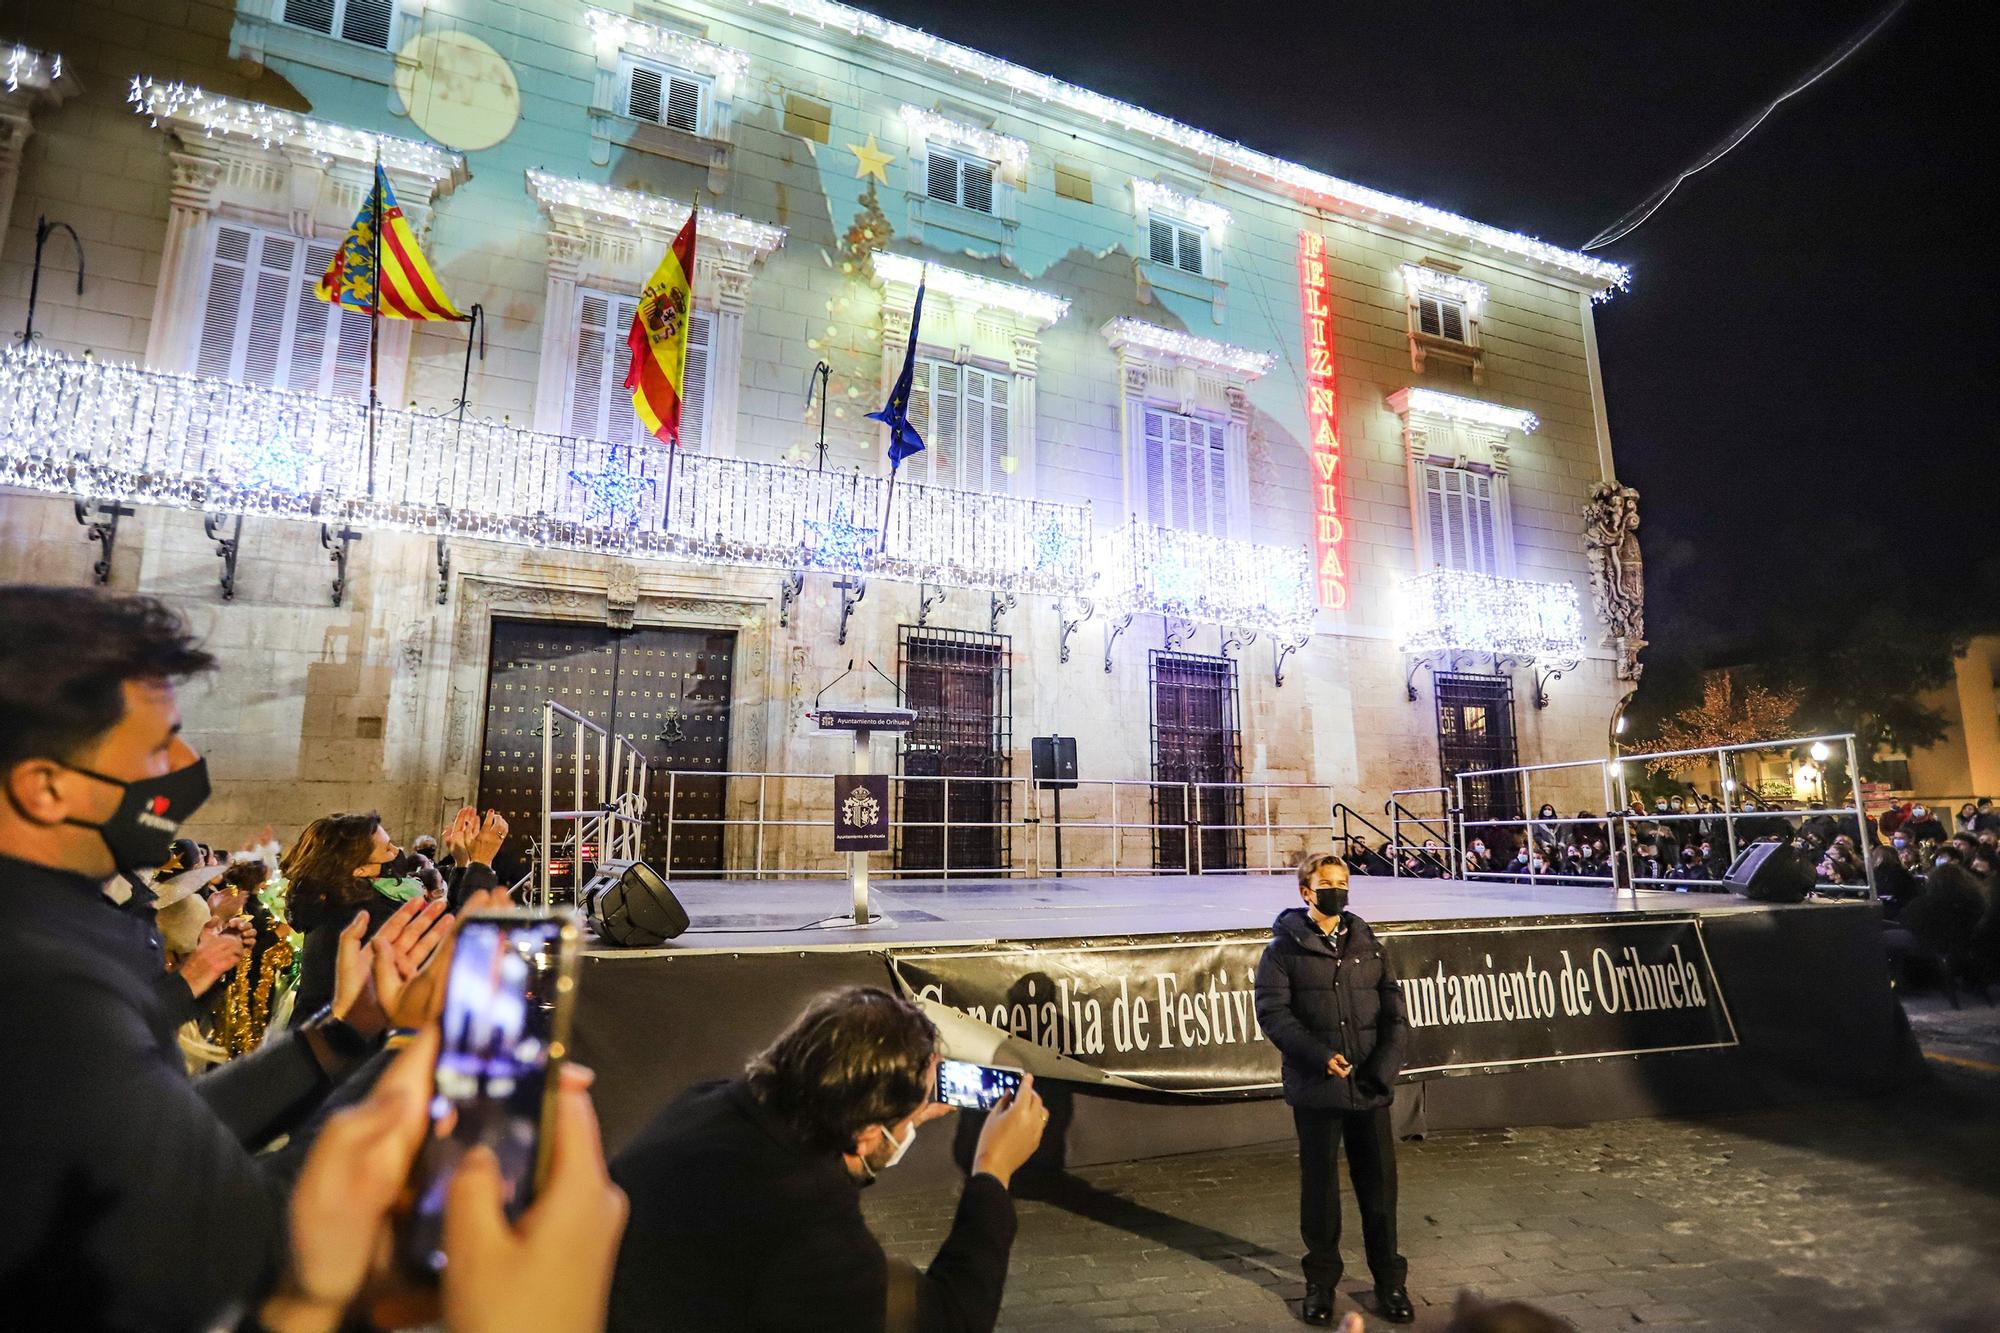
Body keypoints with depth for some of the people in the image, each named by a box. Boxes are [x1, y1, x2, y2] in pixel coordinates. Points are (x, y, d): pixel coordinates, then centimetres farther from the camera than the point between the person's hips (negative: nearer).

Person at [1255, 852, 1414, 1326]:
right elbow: (1273, 1013, -10)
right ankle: (1321, 1281, 26)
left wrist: (1385, 1066, -8)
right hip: (1315, 1090, -3)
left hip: (1371, 1090, 3)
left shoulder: (1369, 946, 9)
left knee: (1379, 1185, 11)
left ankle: (1390, 1282, 29)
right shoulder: (1284, 949, -3)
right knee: (1319, 1186, 9)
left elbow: (1395, 1013, 7)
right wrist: (1320, 1056, -20)